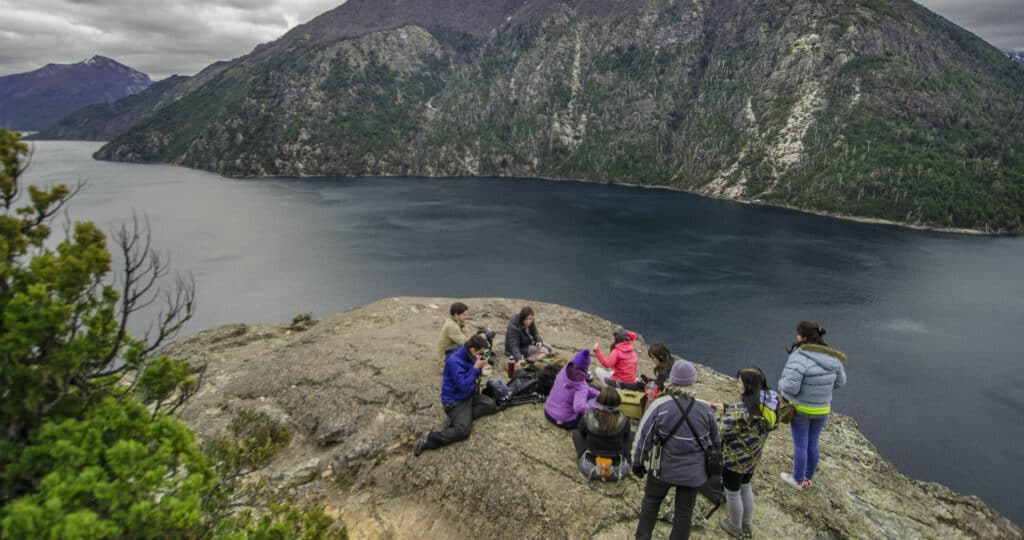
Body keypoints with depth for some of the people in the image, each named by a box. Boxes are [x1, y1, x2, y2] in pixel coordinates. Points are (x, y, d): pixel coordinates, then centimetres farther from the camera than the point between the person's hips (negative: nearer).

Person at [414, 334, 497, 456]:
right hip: (455, 400, -9)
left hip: (469, 395, 9)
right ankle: (429, 438, -13)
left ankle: (462, 417, -3)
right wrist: (476, 367, -26)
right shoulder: (454, 361, -27)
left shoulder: (469, 356, -1)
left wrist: (480, 366, -9)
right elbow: (464, 386, -29)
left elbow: (474, 376, 11)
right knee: (463, 430, -24)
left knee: (491, 405, -3)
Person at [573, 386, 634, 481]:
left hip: (589, 467, 0)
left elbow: (581, 430, 5)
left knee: (576, 433, 22)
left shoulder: (589, 415, -17)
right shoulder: (623, 419, -17)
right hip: (618, 469, 0)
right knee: (631, 433, 21)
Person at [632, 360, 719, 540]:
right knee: (684, 511, 17)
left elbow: (643, 437, -12)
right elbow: (715, 440, 6)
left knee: (651, 500, 23)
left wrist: (637, 463, 3)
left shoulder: (659, 406, -18)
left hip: (664, 468, -1)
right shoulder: (705, 408, -9)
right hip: (693, 472, 1)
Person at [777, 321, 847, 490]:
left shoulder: (799, 357, -29)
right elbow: (840, 380, 7)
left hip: (800, 408, -6)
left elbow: (790, 387, -33)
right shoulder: (831, 357, -7)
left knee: (800, 444, 11)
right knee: (813, 443, 21)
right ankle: (809, 478, 37)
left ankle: (798, 480, 28)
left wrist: (782, 384, -11)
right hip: (822, 408, 6)